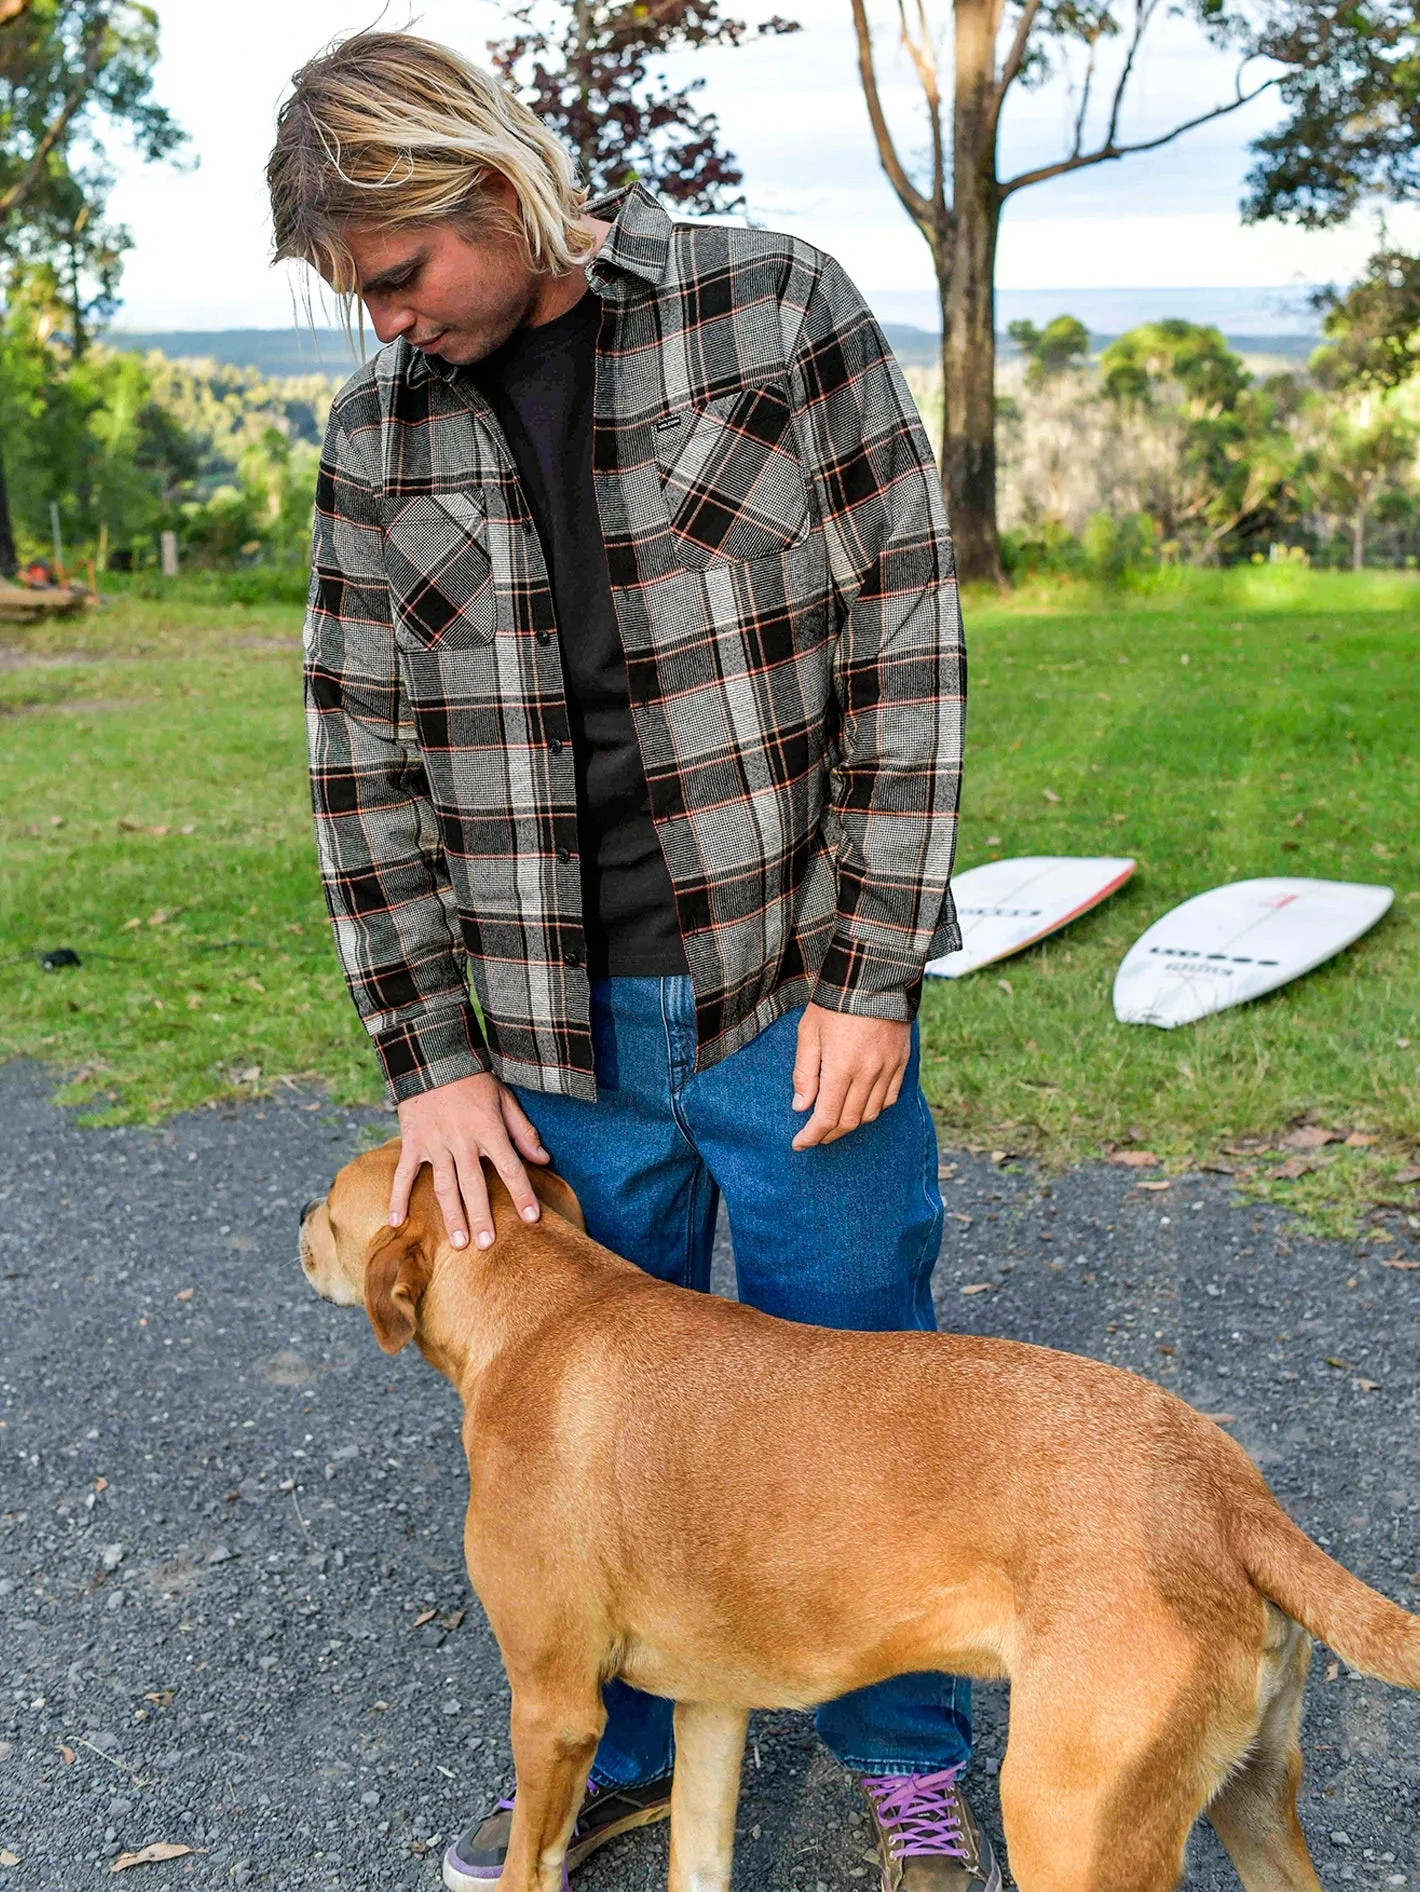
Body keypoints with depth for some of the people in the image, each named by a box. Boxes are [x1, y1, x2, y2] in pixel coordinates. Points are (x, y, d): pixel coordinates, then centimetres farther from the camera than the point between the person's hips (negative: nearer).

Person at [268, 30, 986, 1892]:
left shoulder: (779, 310, -4)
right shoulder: (381, 432, 5)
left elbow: (904, 643, -6)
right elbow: (368, 759, 5)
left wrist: (871, 976, -10)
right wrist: (430, 1060, 0)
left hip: (796, 997, -3)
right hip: (558, 1033, 3)